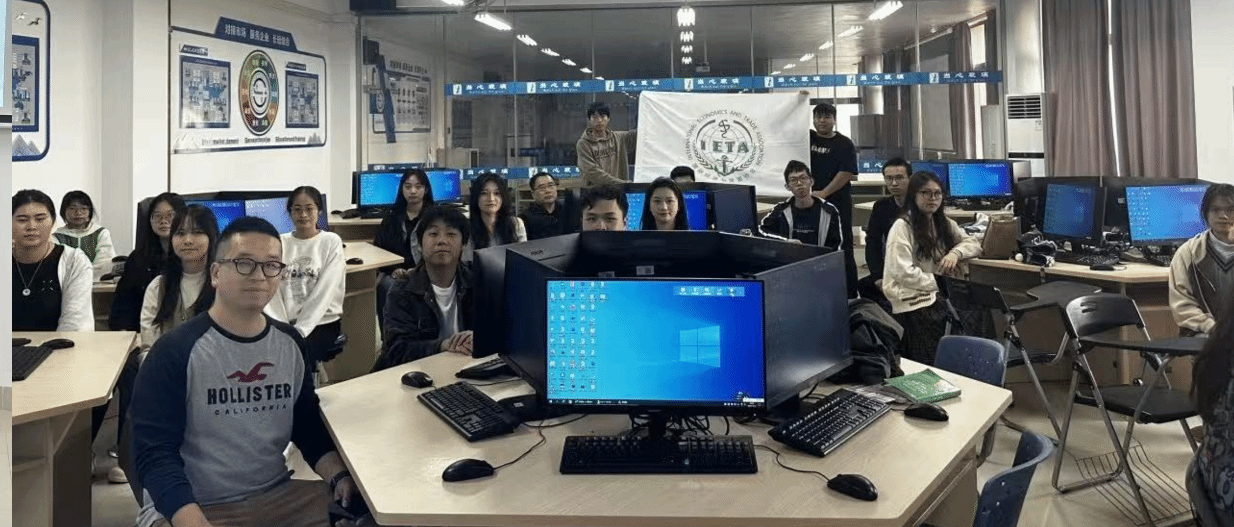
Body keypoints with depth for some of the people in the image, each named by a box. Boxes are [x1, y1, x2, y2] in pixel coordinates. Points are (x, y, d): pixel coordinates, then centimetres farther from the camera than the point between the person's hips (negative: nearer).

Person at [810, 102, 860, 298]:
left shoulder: (844, 144, -1)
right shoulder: (807, 137, 8)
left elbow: (846, 173, -10)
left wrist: (824, 193, -16)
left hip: (837, 203, -3)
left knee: (843, 248, 1)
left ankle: (851, 294, 8)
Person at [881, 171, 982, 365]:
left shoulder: (944, 223, 16)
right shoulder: (902, 227, -9)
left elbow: (974, 244, 15)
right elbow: (903, 272, -16)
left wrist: (956, 253, -5)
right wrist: (940, 283, -15)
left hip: (940, 298, 8)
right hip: (913, 303, -8)